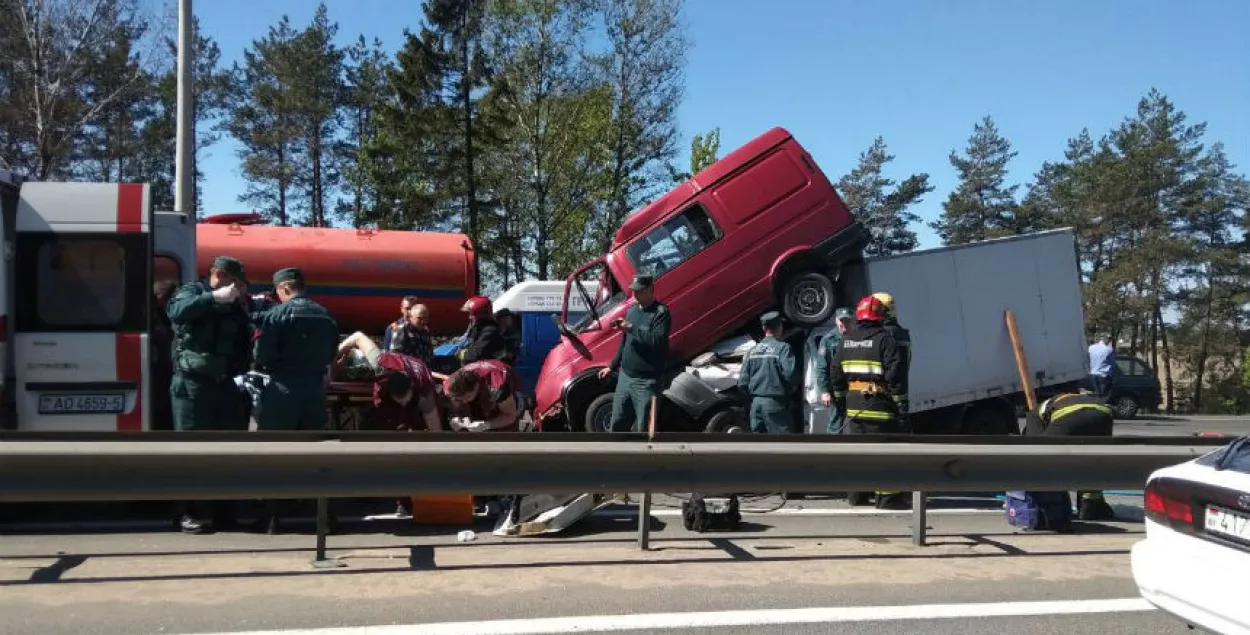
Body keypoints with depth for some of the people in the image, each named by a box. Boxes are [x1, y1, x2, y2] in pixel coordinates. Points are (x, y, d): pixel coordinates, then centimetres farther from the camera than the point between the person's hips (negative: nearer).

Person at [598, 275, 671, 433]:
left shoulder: (661, 312, -11)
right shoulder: (632, 310, 13)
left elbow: (657, 341, -25)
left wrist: (631, 328, -25)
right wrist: (612, 366, 23)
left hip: (646, 382, -7)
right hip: (625, 376, 7)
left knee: (643, 428, -2)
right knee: (617, 424, 14)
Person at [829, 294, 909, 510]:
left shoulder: (845, 340, 10)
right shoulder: (884, 338, -10)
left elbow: (835, 372, 15)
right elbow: (895, 373, -15)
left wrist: (840, 398, 23)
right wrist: (901, 402, -12)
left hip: (853, 403, 6)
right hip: (878, 402, -6)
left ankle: (856, 493, 20)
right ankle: (888, 496, -1)